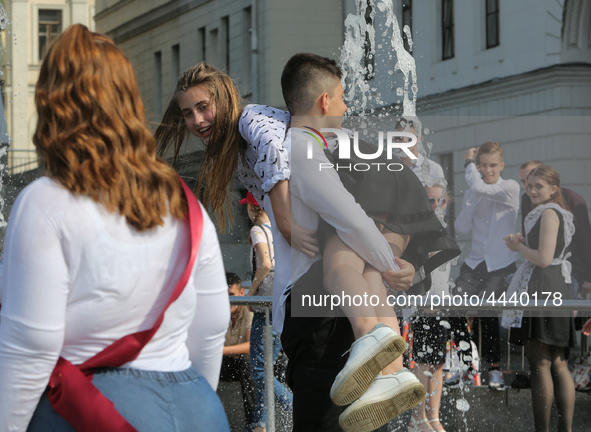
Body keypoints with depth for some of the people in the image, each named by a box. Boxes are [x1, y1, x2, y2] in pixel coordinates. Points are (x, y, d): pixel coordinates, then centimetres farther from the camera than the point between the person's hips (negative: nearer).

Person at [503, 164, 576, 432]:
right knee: (558, 365, 9)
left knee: (540, 364, -11)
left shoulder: (549, 213, -10)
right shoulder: (559, 214, 21)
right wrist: (522, 243, 11)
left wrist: (518, 247, -3)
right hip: (557, 291, 11)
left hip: (542, 291, -11)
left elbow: (544, 258, -19)